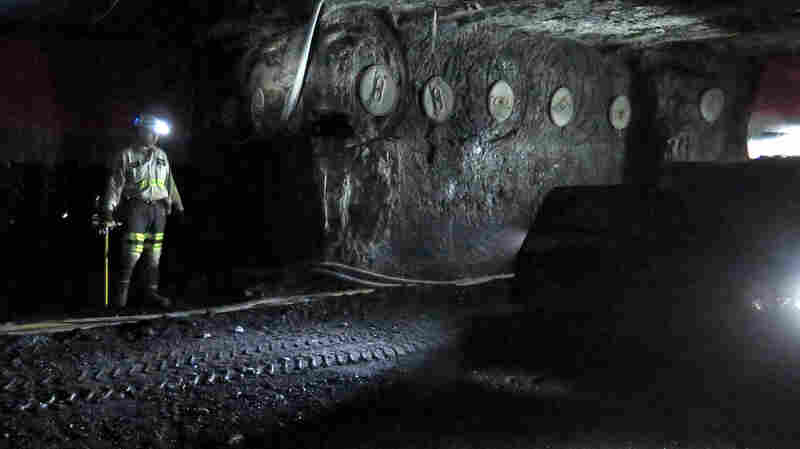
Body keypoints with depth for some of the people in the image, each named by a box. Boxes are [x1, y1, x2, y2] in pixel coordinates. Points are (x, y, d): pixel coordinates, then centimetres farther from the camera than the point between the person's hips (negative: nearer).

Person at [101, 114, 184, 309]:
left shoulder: (161, 156, 15)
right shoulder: (125, 156, -1)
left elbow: (170, 183, 21)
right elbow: (115, 184, -5)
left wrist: (178, 205, 18)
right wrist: (108, 210, -12)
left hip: (158, 208, 5)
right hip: (137, 207, -5)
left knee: (154, 254, 6)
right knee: (132, 252, -12)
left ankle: (151, 291, 13)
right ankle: (121, 292, -2)